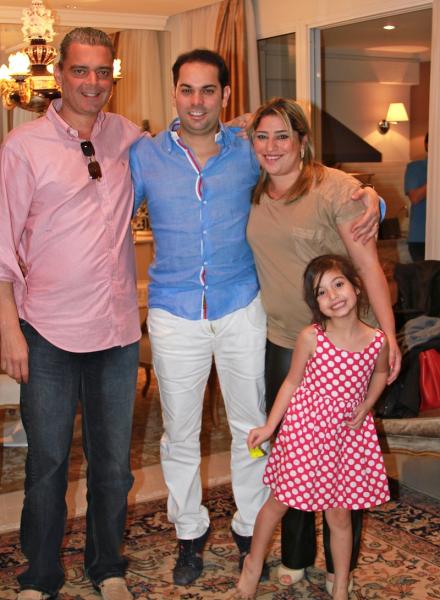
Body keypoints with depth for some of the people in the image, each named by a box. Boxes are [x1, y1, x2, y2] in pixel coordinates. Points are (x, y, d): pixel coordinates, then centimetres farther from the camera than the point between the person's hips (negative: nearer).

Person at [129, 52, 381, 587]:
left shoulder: (248, 153, 2)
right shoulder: (144, 156, 1)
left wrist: (367, 199, -8)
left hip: (241, 309, 0)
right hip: (174, 316, 0)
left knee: (250, 425, 10)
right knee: (179, 432, 11)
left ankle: (250, 527, 32)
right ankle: (189, 532, 32)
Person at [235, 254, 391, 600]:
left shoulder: (377, 340, -9)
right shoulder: (311, 338, -15)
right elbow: (292, 381, -3)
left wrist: (365, 407, -1)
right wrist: (269, 426, -2)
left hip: (348, 433, 2)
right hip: (305, 428, -1)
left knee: (339, 514, 11)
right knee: (280, 501, 10)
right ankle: (253, 565, 35)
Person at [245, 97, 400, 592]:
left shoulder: (335, 187, -11)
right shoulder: (253, 196, 5)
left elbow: (368, 264, -14)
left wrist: (388, 336, -17)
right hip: (281, 344, 5)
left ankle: (340, 565, 25)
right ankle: (295, 556, 31)